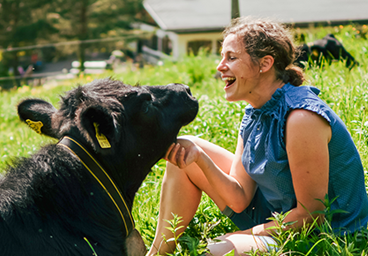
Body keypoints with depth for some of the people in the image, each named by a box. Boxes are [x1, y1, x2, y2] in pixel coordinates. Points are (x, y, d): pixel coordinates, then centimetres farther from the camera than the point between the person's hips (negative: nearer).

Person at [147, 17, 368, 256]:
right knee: (186, 153, 4)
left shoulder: (301, 118, -28)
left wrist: (242, 235, -16)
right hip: (275, 217, 9)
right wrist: (199, 157, -19)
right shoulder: (254, 115, 0)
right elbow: (240, 200, -5)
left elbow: (311, 214, -24)